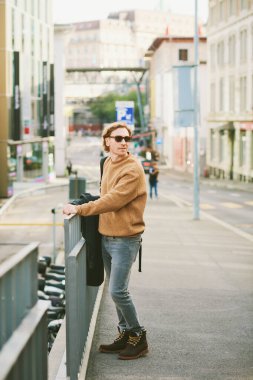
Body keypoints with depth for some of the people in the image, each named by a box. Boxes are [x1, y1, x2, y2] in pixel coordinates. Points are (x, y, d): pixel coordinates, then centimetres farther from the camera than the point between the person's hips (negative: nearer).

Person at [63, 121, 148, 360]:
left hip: (125, 239, -8)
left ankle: (138, 336, 5)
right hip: (106, 236, 8)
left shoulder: (132, 170, -17)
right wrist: (82, 208, 6)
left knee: (118, 291, -10)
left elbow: (113, 200, -23)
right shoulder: (108, 163, 9)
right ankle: (125, 334, 24)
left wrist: (79, 209, -19)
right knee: (116, 290, 13)